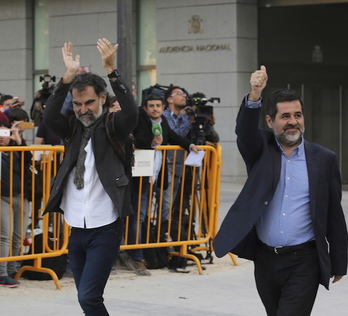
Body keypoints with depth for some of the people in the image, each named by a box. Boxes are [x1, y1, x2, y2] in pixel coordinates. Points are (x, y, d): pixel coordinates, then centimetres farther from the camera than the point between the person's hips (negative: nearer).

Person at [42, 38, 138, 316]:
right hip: (77, 230, 5)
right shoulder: (73, 128, 7)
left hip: (105, 229, -5)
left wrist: (111, 70, -33)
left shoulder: (112, 127, -3)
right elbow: (49, 117, -13)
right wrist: (69, 76, -23)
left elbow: (131, 112, -24)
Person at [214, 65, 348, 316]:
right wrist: (255, 95, -40)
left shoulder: (324, 159, 1)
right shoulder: (261, 150, 3)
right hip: (265, 259, 3)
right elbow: (244, 131, -21)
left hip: (303, 262, -3)